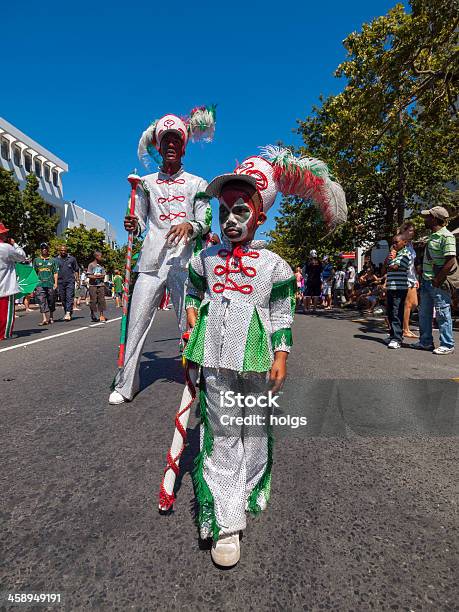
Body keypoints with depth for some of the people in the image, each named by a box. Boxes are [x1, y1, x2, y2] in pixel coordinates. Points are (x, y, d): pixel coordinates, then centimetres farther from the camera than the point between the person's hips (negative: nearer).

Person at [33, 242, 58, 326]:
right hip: (40, 284, 0)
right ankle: (44, 319, -15)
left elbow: (55, 273, 7)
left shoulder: (52, 260, 10)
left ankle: (51, 317, 23)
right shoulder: (36, 260, 12)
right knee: (42, 302, -10)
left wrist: (55, 283, -2)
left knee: (51, 302, 7)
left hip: (50, 284, 0)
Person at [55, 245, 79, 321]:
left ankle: (68, 313, -18)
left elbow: (76, 270, 11)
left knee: (69, 297, -12)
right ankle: (66, 312, 19)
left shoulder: (72, 259, 6)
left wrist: (77, 279, 4)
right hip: (60, 282, 2)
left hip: (70, 281, -2)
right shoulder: (56, 260, 9)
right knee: (63, 298, 8)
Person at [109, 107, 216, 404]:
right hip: (152, 258, 2)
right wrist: (133, 226, -5)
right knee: (137, 322, -1)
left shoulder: (197, 183, 13)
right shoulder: (146, 182, 19)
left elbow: (205, 222, 4)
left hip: (185, 259, -2)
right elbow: (140, 221, 19)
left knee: (190, 323, -1)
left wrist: (189, 226, -18)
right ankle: (126, 384, 12)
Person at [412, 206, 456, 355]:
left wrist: (438, 280, -20)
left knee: (443, 314, -1)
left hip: (438, 283, -9)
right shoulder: (432, 236, 15)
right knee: (424, 313, 14)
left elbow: (451, 260, -20)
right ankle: (426, 342, 25)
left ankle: (447, 345, 10)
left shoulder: (446, 236, -13)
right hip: (426, 281, 9)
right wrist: (424, 278, 15)